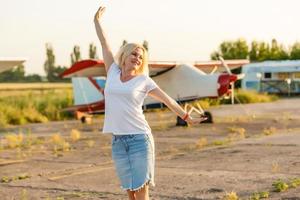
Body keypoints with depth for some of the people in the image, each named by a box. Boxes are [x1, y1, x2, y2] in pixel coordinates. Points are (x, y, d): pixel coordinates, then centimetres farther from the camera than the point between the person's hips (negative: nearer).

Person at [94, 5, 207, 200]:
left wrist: (187, 117, 10)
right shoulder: (113, 73, 10)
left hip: (139, 138, -3)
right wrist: (97, 21, 26)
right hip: (118, 141, 3)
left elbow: (167, 99, 9)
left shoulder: (144, 81, 3)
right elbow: (104, 43, 17)